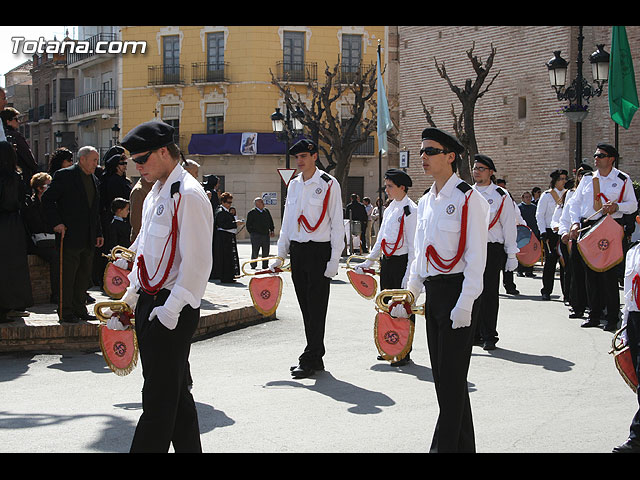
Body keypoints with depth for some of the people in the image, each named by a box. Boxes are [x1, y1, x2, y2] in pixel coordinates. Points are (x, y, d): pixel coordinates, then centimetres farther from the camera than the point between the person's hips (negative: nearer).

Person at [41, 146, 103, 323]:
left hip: (88, 239, 7)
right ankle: (65, 311, 3)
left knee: (84, 275, 11)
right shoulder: (64, 175, -6)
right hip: (70, 236, -7)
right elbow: (47, 199, -8)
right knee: (68, 275, -3)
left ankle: (80, 309, 19)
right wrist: (56, 223, -15)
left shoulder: (94, 180, 17)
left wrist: (98, 233, 17)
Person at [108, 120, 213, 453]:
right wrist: (128, 301, 19)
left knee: (159, 400, -7)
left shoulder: (188, 195, -14)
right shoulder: (153, 195, 17)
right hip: (148, 305, 10)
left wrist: (170, 309, -21)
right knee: (175, 392, 16)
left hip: (171, 312, -10)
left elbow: (197, 262, -19)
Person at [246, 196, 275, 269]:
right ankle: (253, 266, 12)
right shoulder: (251, 212, -2)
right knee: (255, 252, 0)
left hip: (266, 235, 5)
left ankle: (265, 266, 14)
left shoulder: (266, 211, 15)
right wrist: (252, 233, -4)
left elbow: (271, 222, 20)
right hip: (256, 236, -5)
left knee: (266, 253, 6)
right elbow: (248, 225, 0)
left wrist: (272, 230, 9)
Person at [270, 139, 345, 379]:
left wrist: (334, 260, -12)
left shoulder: (328, 184, -5)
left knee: (316, 307, -5)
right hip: (296, 250, 6)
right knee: (306, 307, 9)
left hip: (319, 251, -6)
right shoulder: (293, 184, 13)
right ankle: (316, 357, 17)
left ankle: (310, 359, -2)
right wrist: (280, 256, 14)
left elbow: (337, 224, -6)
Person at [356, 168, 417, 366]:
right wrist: (368, 262, 14)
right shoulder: (390, 209, 13)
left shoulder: (411, 210, -12)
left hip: (402, 262, -8)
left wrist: (409, 276, -18)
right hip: (386, 262, 8)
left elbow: (413, 246, -14)